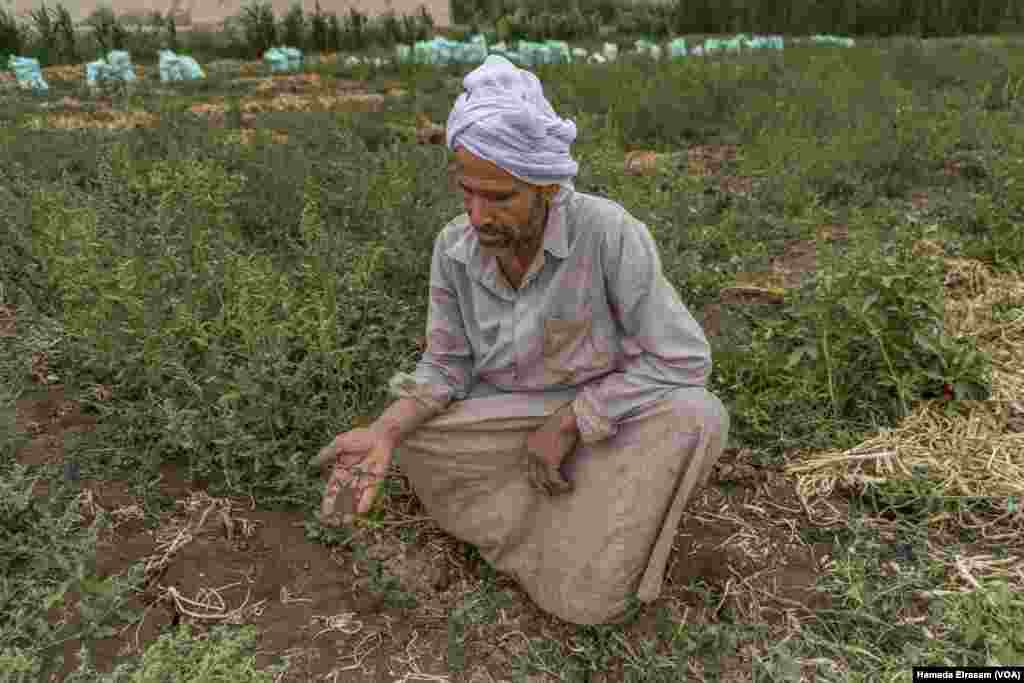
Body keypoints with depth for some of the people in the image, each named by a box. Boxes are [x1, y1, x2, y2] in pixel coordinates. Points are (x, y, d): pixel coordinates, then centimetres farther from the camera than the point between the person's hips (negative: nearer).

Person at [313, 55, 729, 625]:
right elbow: (448, 368, -5)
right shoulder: (456, 249, -13)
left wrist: (566, 424, -24)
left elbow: (683, 359, -23)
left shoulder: (610, 233, -27)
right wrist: (383, 433, -24)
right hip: (510, 427, 4)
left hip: (606, 425, -4)